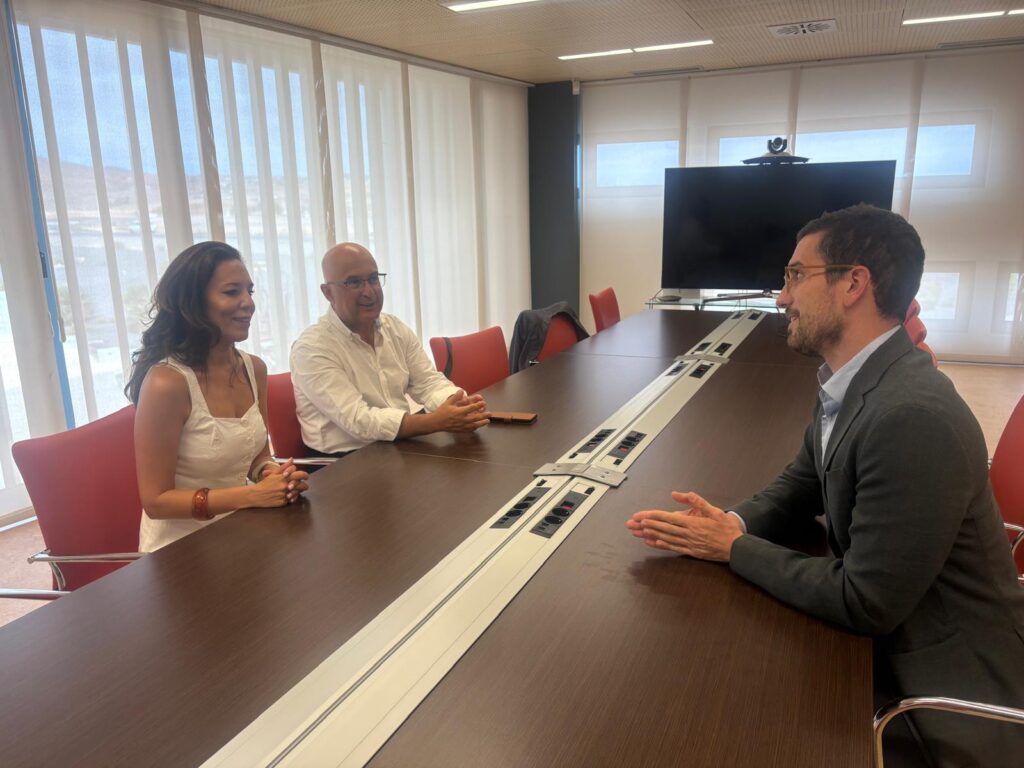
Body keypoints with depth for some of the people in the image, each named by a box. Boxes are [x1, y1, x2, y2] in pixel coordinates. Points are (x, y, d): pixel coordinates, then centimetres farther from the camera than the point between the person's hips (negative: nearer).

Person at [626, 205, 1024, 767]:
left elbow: (866, 605, -27)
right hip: (892, 632, 7)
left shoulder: (913, 416, -33)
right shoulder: (852, 382, -4)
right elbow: (801, 486, 8)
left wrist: (733, 548, -18)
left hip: (953, 676, -7)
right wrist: (732, 523, -11)